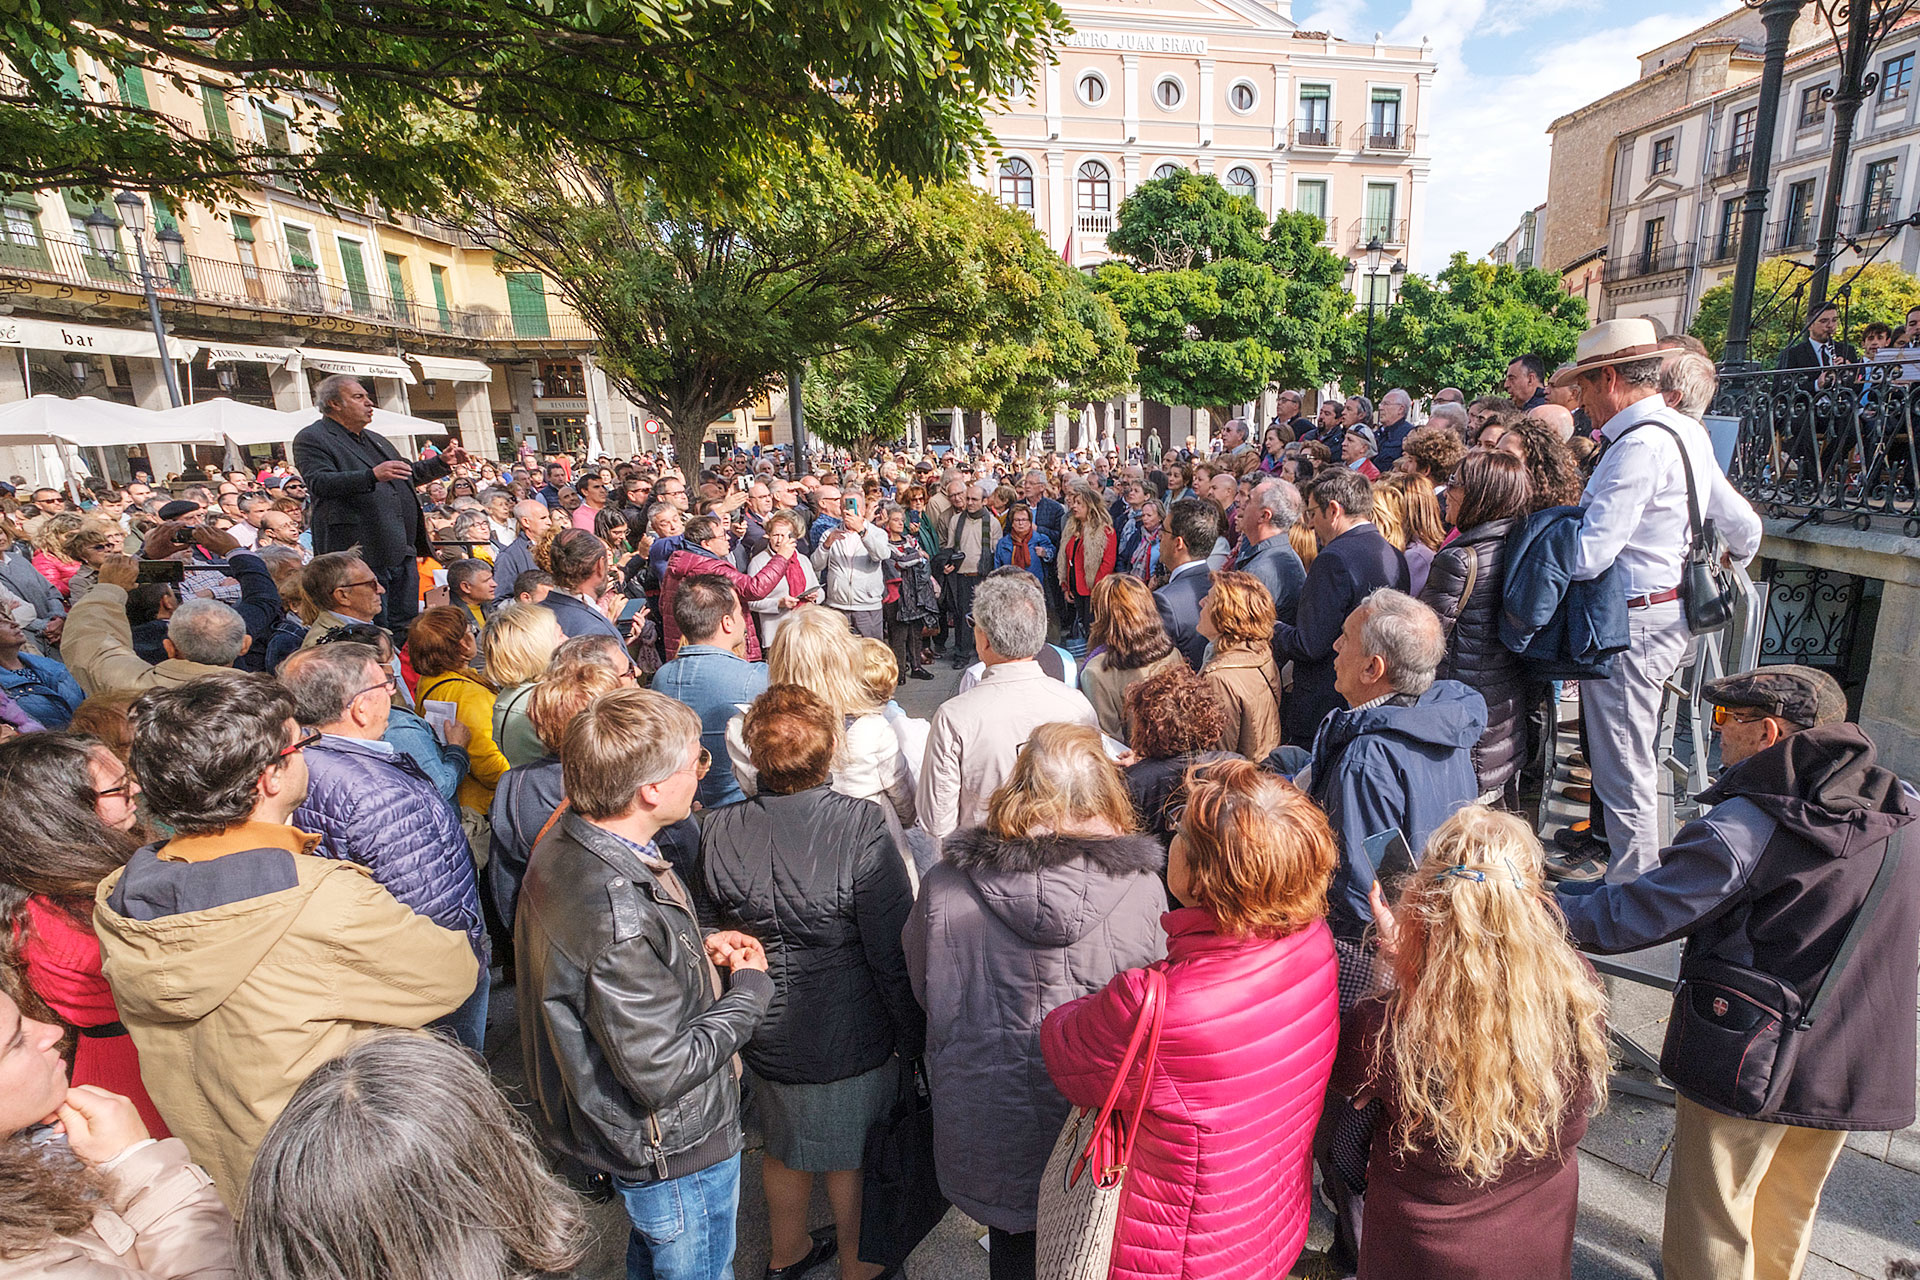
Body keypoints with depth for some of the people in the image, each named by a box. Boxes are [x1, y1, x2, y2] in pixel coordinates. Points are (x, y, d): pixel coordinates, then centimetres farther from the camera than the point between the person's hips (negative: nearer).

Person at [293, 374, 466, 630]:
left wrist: (442, 463, 22)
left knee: (407, 627, 11)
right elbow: (320, 482, -18)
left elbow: (407, 475, 35)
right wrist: (373, 475, -32)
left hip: (402, 551, 8)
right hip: (362, 553, -8)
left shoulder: (374, 439, 24)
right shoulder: (311, 438, -2)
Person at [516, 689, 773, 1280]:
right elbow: (663, 1073, -31)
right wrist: (750, 987, -18)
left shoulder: (562, 846, -10)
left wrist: (697, 949, -3)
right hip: (673, 1147, -8)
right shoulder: (621, 916, -40)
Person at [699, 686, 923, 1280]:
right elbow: (895, 954, -22)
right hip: (850, 1037, -4)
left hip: (765, 1032, 4)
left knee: (783, 1147, 29)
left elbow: (713, 935, 0)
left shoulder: (717, 831, -16)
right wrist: (912, 1033, -7)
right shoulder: (860, 829, -30)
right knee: (852, 1159, 22)